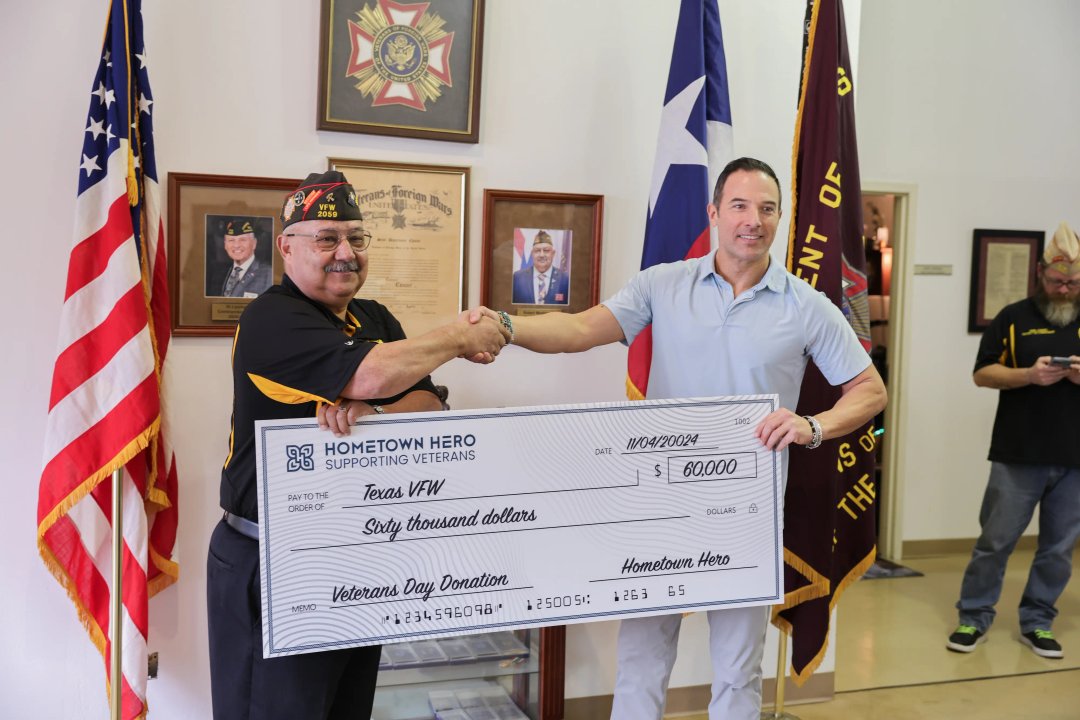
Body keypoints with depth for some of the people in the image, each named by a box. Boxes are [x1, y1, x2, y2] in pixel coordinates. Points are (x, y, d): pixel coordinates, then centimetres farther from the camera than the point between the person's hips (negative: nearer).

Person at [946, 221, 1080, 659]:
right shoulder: (1015, 317, 4)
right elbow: (983, 374, 1)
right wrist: (1030, 375, -16)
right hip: (1018, 456, -2)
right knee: (995, 541, 3)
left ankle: (1037, 623, 23)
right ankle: (974, 618, 16)